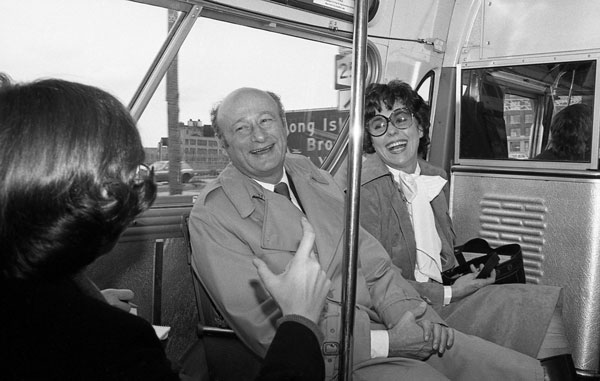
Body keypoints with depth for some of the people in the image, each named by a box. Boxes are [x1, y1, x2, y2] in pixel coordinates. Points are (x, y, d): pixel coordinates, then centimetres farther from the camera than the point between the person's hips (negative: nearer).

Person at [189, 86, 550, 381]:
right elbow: (266, 325, -13)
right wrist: (382, 342, -17)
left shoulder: (316, 178, 13)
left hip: (393, 328, 6)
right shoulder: (210, 217, -7)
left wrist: (401, 310, -9)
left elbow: (369, 258, 12)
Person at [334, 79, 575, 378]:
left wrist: (468, 275, 2)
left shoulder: (436, 178, 11)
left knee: (546, 301, -10)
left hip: (446, 296, 7)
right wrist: (448, 294, -12)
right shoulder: (360, 186, -13)